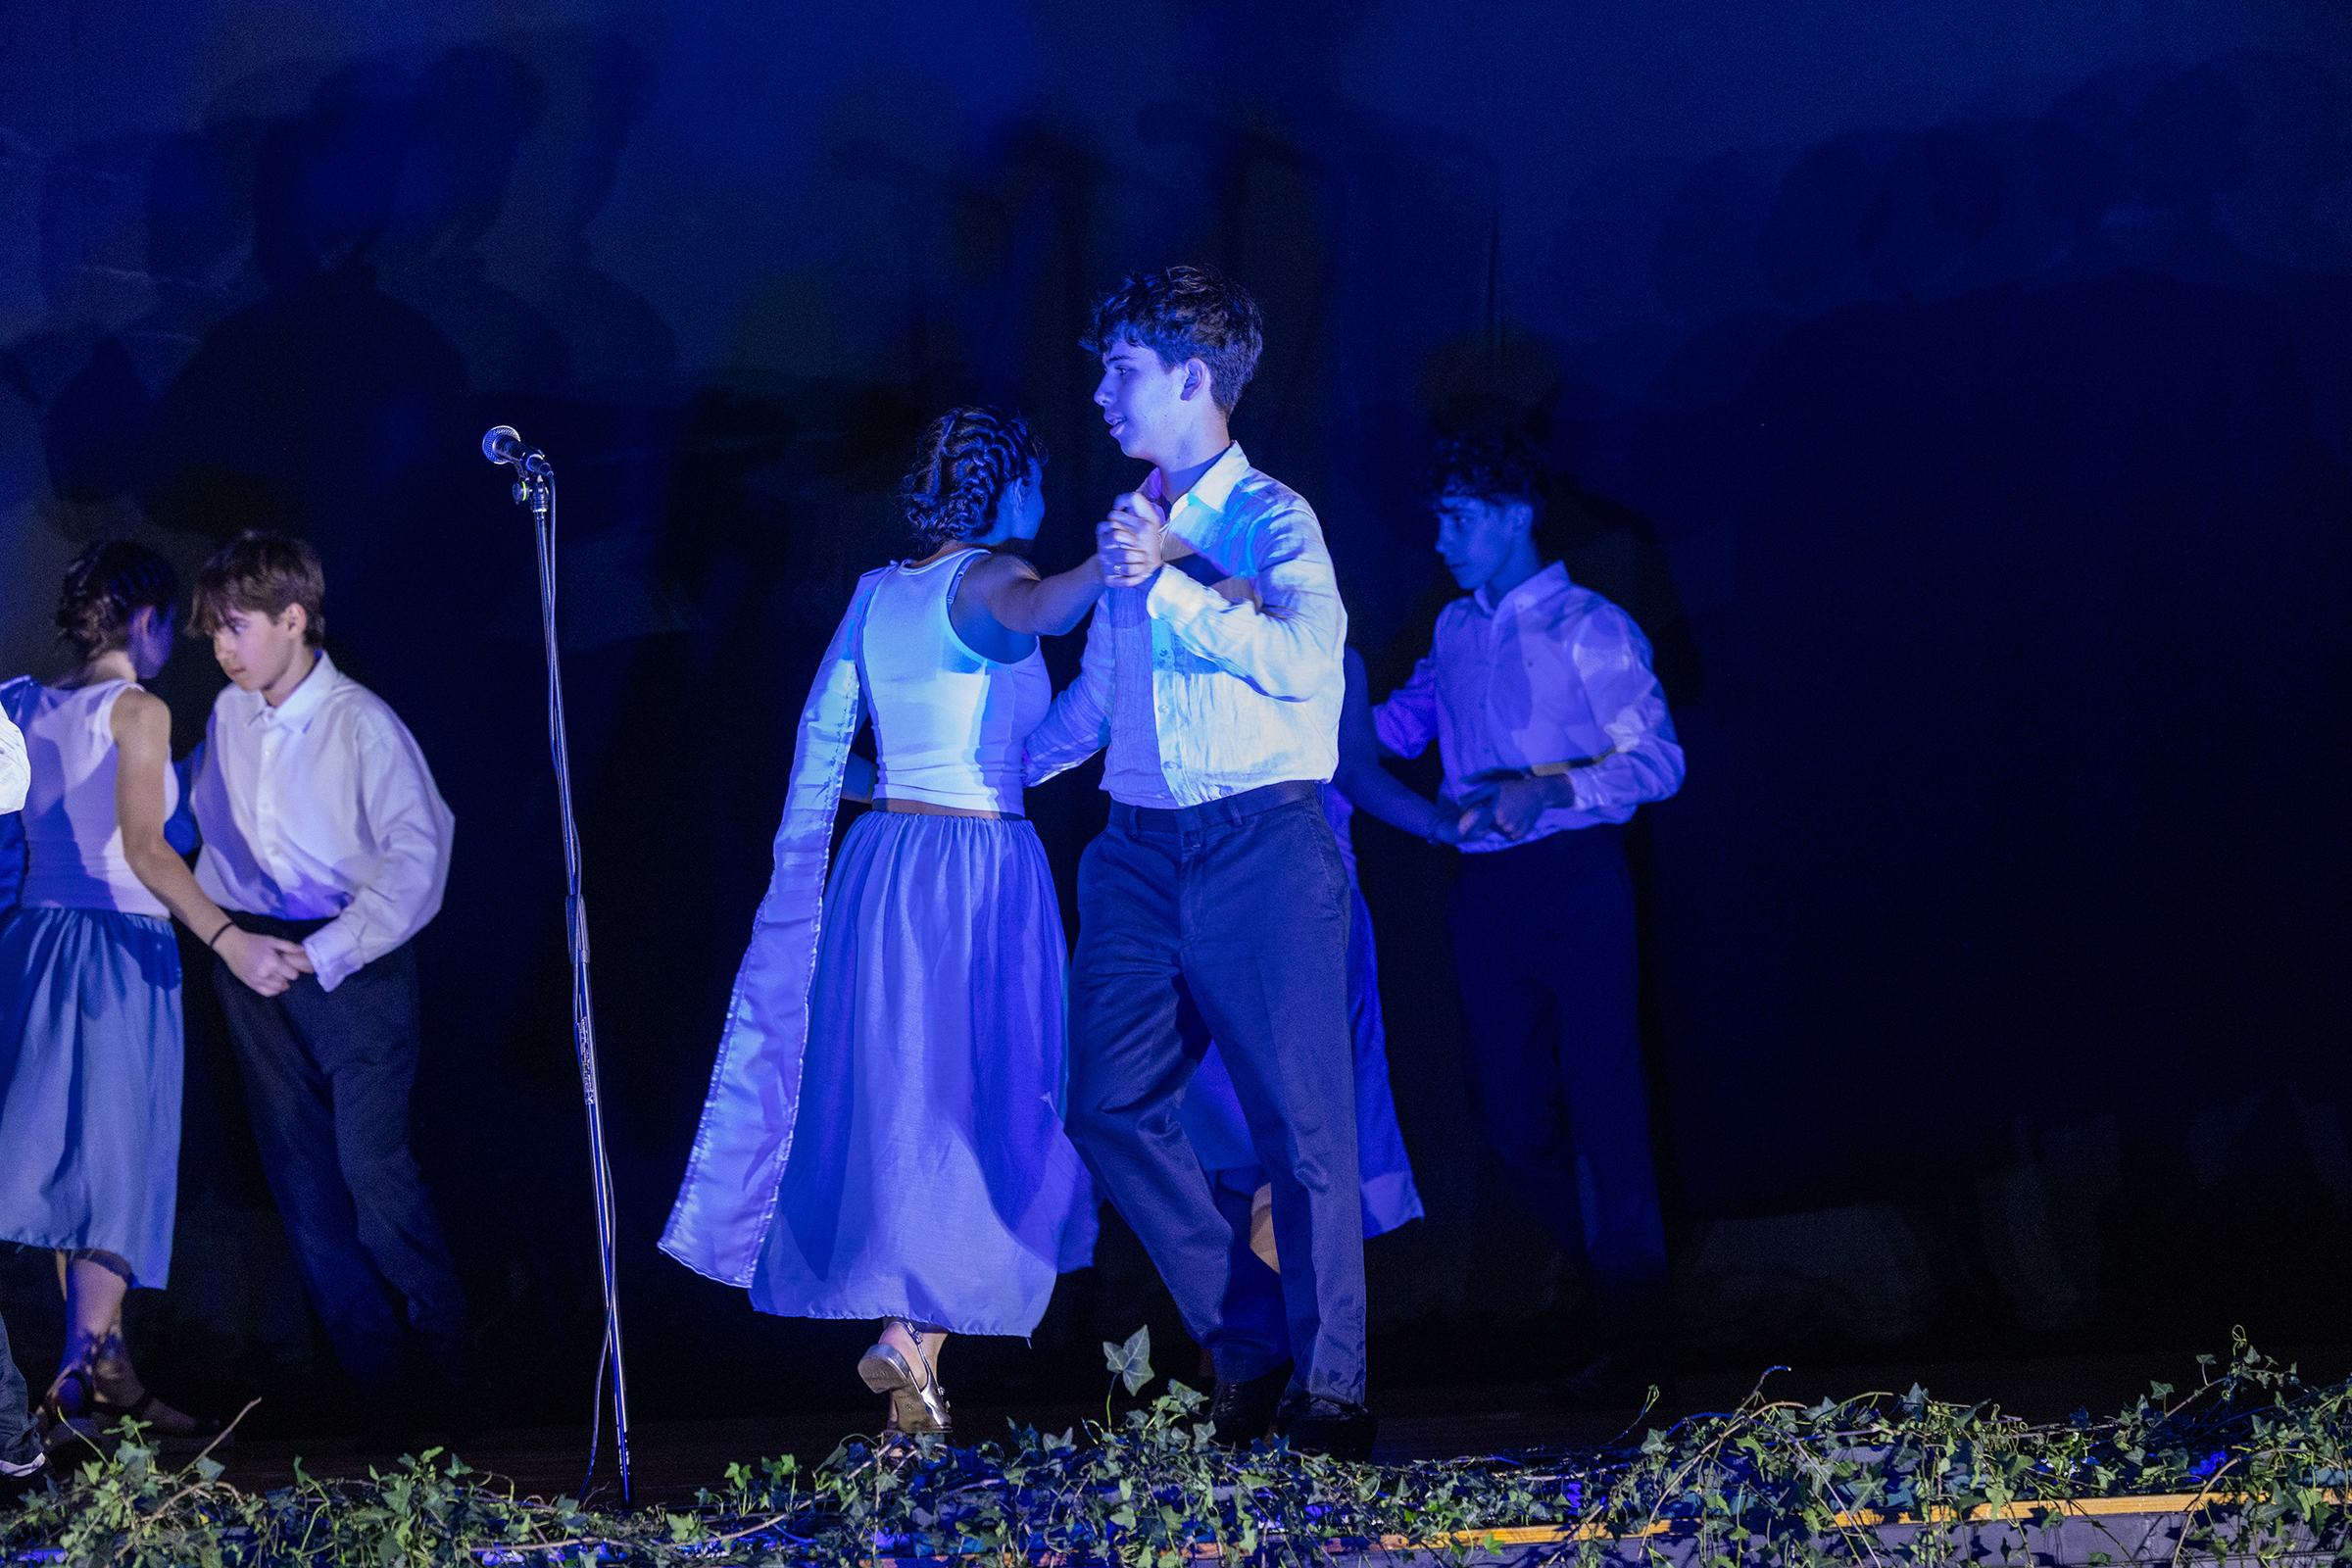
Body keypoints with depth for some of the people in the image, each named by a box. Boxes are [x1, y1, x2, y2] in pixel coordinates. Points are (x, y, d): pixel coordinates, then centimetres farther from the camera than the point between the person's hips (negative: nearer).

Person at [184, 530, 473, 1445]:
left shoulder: (361, 723, -11)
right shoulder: (229, 716, 8)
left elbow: (417, 852, -14)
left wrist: (326, 953, -18)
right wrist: (220, 930, 10)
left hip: (356, 963, -6)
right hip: (254, 959, 6)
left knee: (373, 1170, -15)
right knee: (304, 1183, 4)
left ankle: (451, 1364, 0)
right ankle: (375, 1384, 11)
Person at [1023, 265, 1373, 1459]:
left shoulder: (1273, 520, -4)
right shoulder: (1131, 527, 18)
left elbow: (1306, 660, -22)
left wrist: (1167, 586, -20)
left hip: (1261, 846, -7)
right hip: (1140, 853, 7)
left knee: (1301, 1127, -5)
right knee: (1111, 1107, 0)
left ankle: (1329, 1390, 3)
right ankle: (1245, 1355, 10)